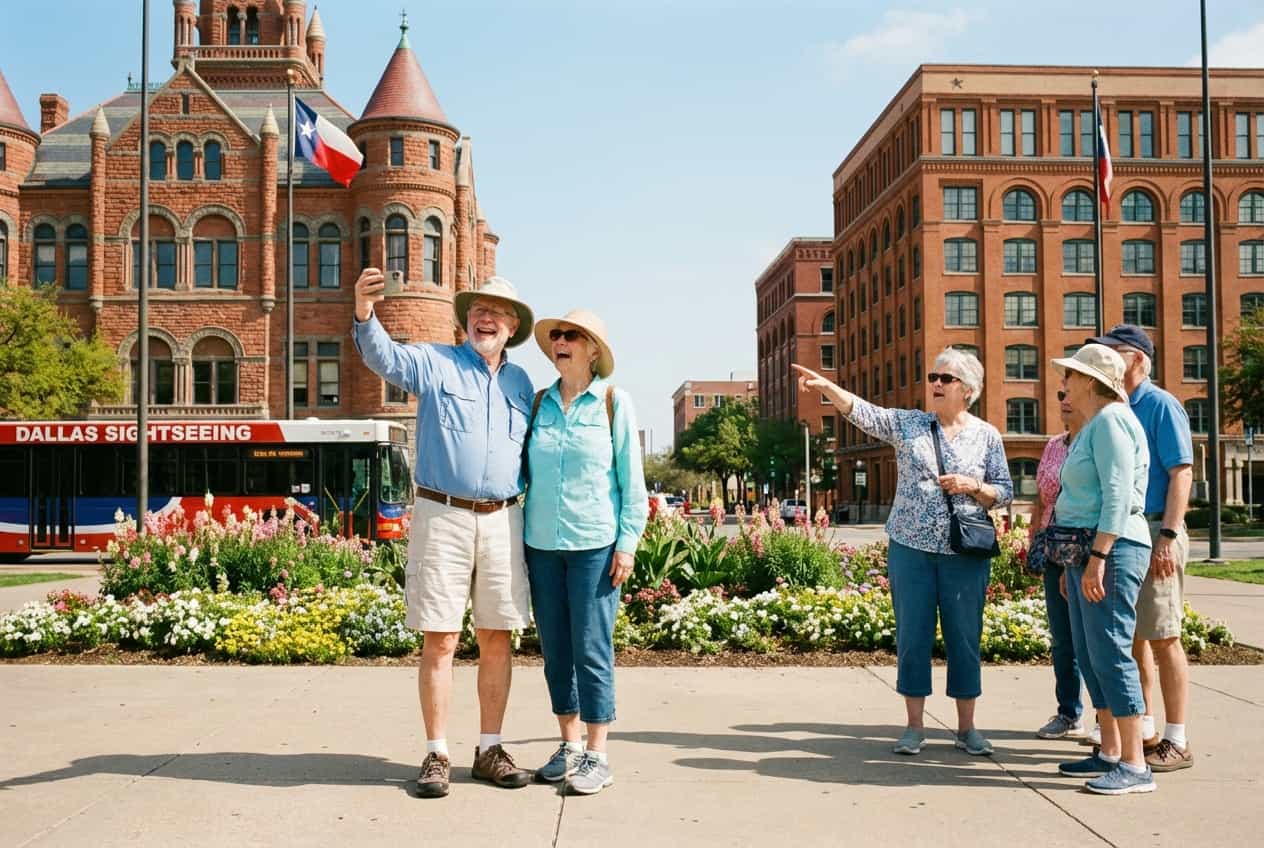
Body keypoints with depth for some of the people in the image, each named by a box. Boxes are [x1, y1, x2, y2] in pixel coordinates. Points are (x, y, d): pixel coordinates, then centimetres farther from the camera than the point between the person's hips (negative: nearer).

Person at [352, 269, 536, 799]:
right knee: (440, 640, -2)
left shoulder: (520, 382, 15)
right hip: (442, 516, -4)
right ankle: (437, 755, 8)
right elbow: (384, 357, -18)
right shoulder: (435, 363, 2)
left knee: (496, 639, 7)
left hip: (502, 520, 4)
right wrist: (365, 315, -38)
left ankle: (490, 750, 18)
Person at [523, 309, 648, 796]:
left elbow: (631, 479, 0)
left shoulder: (614, 403, 0)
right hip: (542, 545, 4)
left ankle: (597, 756, 8)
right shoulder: (539, 404, 9)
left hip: (595, 545, -4)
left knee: (592, 651, -3)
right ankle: (569, 746, 21)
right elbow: (524, 472, 15)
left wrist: (627, 543, -6)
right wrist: (518, 541, 10)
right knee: (555, 651, 9)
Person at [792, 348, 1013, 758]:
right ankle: (915, 726, 15)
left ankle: (966, 727, 18)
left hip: (965, 553, 0)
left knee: (964, 638, 5)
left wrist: (973, 486, -13)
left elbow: (1005, 492, 7)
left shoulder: (987, 436, 5)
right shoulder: (908, 424, 4)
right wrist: (825, 386, -26)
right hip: (911, 548, 0)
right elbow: (862, 412, -11)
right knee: (912, 636, 4)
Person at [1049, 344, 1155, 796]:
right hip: (1086, 551, 10)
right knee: (1090, 655, 11)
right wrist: (1074, 563, 21)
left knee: (1110, 652, -10)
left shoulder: (1111, 421, -10)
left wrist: (1098, 556, -23)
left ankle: (1135, 765, -6)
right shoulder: (1093, 427, 20)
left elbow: (1118, 494, -18)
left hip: (1111, 549, -10)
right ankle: (1110, 753, 17)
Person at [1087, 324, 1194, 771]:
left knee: (1163, 638, -3)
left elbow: (1182, 473, -13)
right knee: (1133, 637, 12)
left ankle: (1176, 742, 5)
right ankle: (1144, 731, 22)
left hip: (1153, 531, -8)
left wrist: (1168, 537, -21)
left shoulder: (1161, 405, -7)